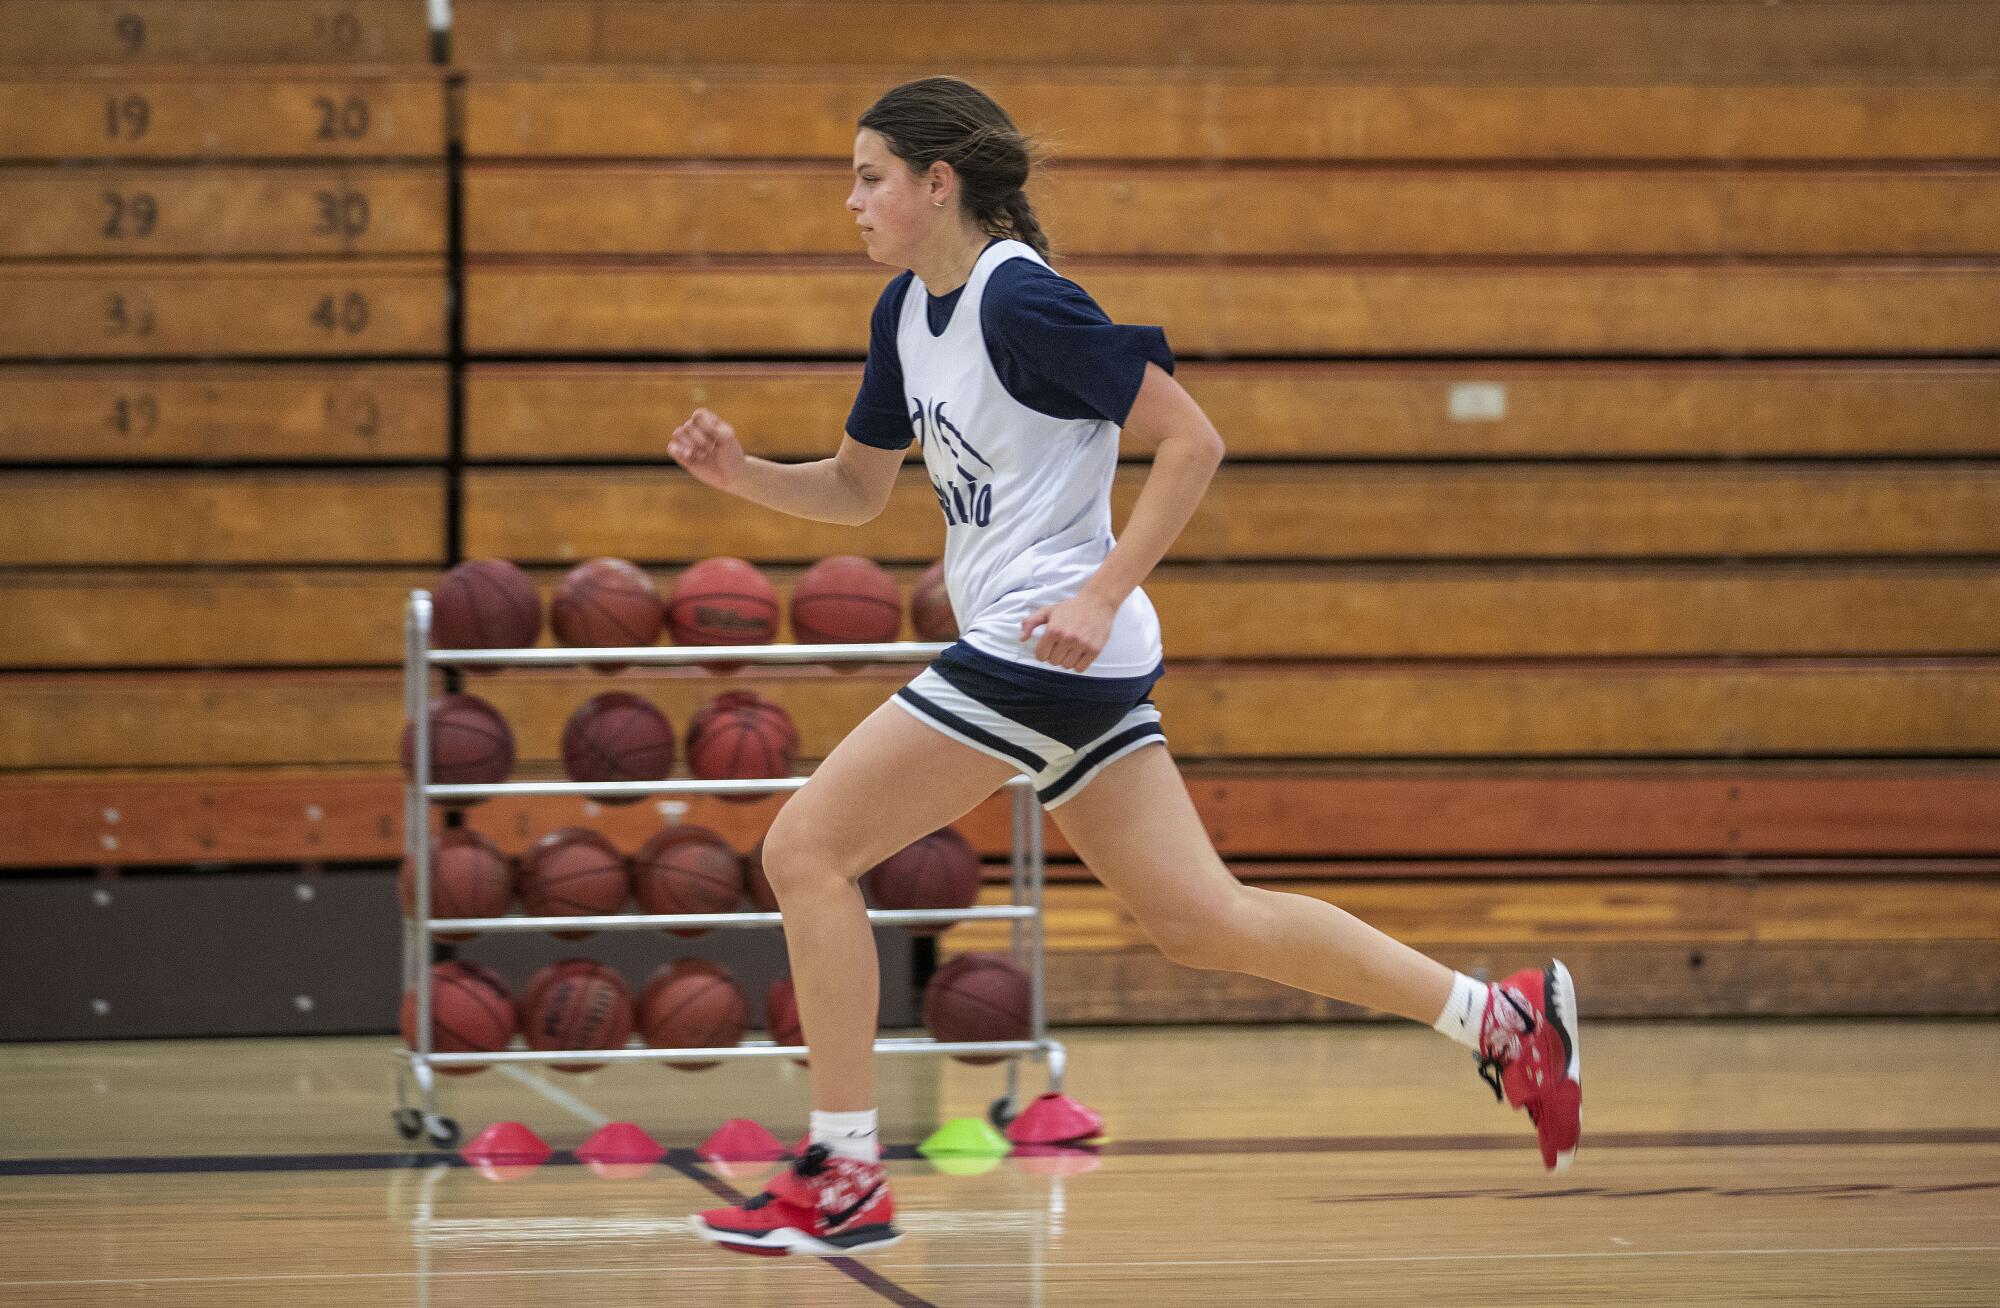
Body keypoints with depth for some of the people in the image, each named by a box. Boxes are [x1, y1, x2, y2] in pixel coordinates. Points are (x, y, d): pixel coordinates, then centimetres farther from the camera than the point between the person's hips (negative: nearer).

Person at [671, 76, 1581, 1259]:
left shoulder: (1021, 300, -15)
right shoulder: (909, 312, 12)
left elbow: (1192, 440, -15)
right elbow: (859, 487, 22)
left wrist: (1100, 597, -20)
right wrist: (742, 473, 4)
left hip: (1045, 649, -9)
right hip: (1016, 657, 9)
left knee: (806, 850, -8)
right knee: (1203, 918, 10)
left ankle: (844, 1181, -3)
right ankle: (1498, 1017, 14)